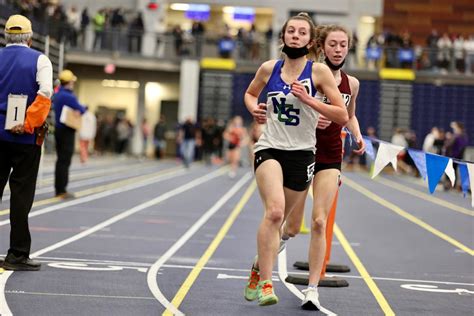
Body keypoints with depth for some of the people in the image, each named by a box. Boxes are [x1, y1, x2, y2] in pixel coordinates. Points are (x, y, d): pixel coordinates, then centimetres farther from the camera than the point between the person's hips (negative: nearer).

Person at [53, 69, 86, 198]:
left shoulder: (57, 95, 11)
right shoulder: (69, 96, -18)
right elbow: (82, 110, -13)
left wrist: (76, 110, 3)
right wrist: (81, 109, 10)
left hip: (58, 129, 9)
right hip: (67, 131, -9)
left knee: (60, 160, 13)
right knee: (65, 161, -7)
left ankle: (58, 189, 15)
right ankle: (62, 190, -7)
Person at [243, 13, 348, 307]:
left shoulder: (319, 71, -5)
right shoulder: (269, 68, 3)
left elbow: (343, 116, -8)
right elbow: (250, 93, 24)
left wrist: (308, 99, -17)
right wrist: (254, 108, 1)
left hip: (301, 154, 1)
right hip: (270, 148, 0)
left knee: (278, 220, 11)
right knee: (275, 211, -24)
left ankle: (259, 268, 38)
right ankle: (265, 283, -20)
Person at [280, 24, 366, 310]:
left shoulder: (351, 83, 4)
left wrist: (358, 136, 2)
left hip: (330, 157, 2)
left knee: (319, 223, -9)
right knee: (293, 227, 4)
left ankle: (313, 289, -2)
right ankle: (282, 236, 43)